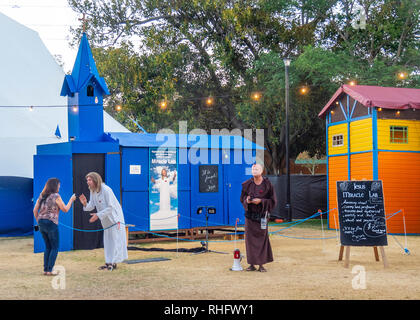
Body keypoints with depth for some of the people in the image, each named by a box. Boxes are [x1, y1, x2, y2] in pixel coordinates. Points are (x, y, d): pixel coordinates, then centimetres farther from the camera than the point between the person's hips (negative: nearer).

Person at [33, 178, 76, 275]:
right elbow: (65, 209, -3)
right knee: (55, 248, 3)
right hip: (51, 223, -7)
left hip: (41, 223, 7)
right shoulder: (56, 196, -8)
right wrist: (71, 200, 9)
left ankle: (45, 269, 12)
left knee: (48, 247, 16)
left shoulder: (41, 196, 11)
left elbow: (35, 210, 10)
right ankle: (49, 270, -3)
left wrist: (38, 222, 19)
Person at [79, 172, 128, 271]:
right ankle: (108, 262, 18)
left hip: (115, 218, -8)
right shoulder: (92, 191, 1)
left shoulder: (106, 190, -23)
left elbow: (110, 208, -24)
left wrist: (98, 215, -28)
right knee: (107, 242, 11)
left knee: (115, 241, -4)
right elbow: (91, 206, 2)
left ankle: (114, 262, 0)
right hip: (106, 221, 8)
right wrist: (85, 204, -19)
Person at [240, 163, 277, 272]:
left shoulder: (267, 184, -4)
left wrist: (261, 201, -16)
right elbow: (242, 198, 11)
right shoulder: (247, 184, 3)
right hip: (250, 215, 2)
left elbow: (273, 200, -2)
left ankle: (261, 264, 9)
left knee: (262, 239, 0)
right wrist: (247, 201, -12)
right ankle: (252, 264, 10)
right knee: (250, 239, 1)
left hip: (262, 215, -2)